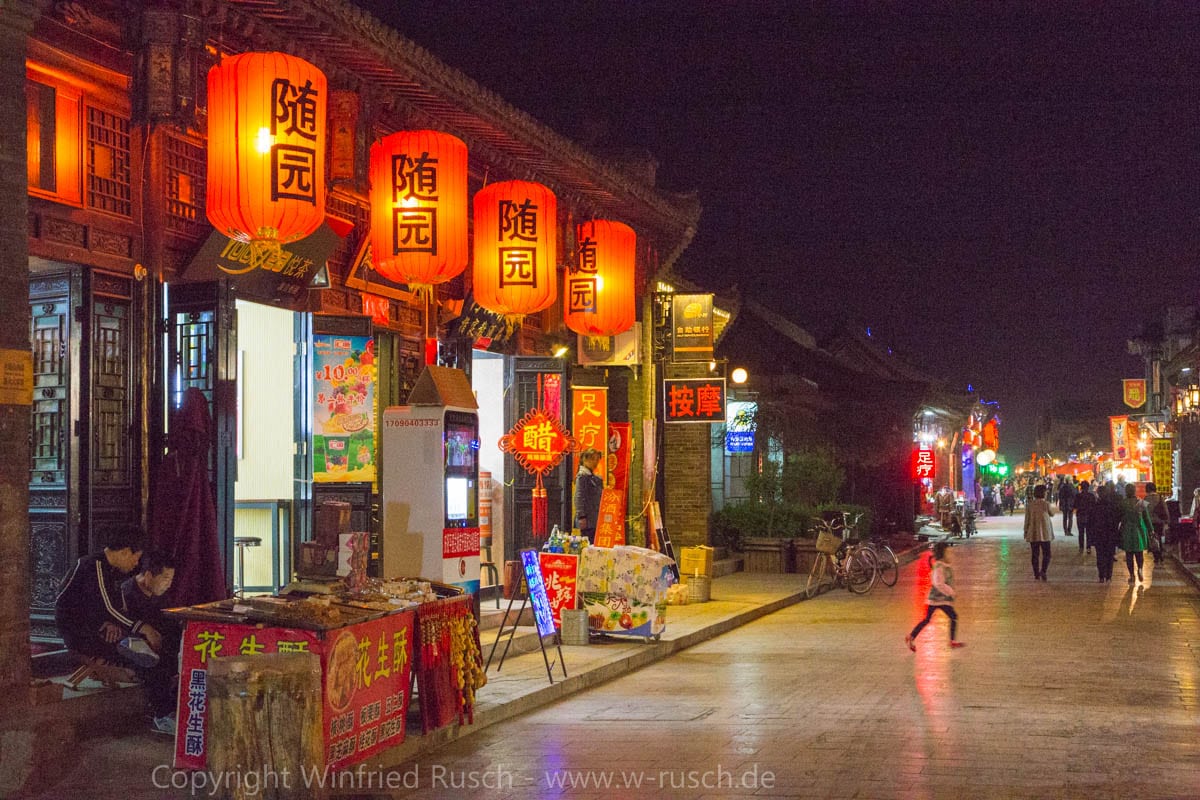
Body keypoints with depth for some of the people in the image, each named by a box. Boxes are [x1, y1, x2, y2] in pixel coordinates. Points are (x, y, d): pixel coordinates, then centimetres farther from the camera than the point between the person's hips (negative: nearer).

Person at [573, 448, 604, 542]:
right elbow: (579, 498, -13)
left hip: (595, 519, 8)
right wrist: (581, 517, -19)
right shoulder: (582, 476, -6)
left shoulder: (596, 478, 18)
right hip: (587, 520, -8)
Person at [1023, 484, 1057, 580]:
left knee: (1034, 554, 10)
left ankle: (1036, 574, 11)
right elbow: (1052, 514, 9)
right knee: (1046, 554, 5)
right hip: (1045, 533, -2)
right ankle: (1043, 571, -16)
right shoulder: (1046, 504, -10)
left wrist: (1026, 531, 10)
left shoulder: (1030, 504, -2)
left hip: (1033, 533, 2)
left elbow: (1027, 519, 1)